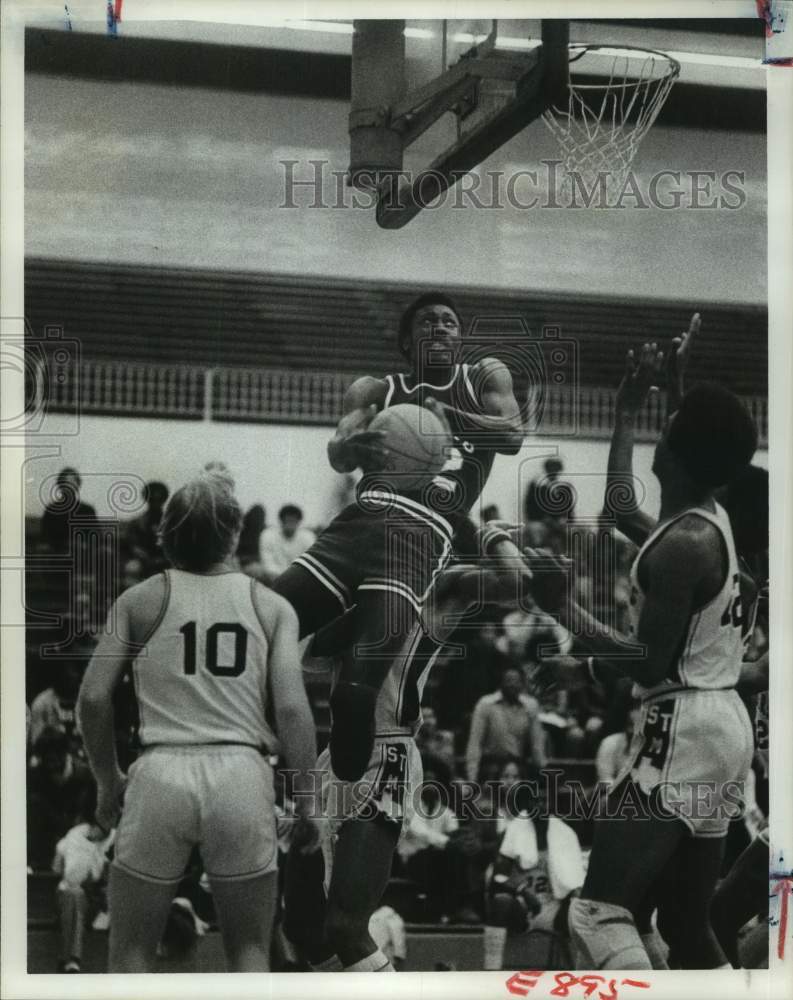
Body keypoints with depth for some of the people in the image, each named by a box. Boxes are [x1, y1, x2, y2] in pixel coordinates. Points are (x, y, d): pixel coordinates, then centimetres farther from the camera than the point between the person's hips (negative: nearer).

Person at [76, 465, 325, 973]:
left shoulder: (140, 600, 7)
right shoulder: (272, 606, 8)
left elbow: (94, 698, 2)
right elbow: (291, 709, -2)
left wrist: (108, 782, 16)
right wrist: (308, 801, 5)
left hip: (161, 775, 0)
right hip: (242, 776, 0)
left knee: (132, 951, 11)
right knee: (250, 951, 13)